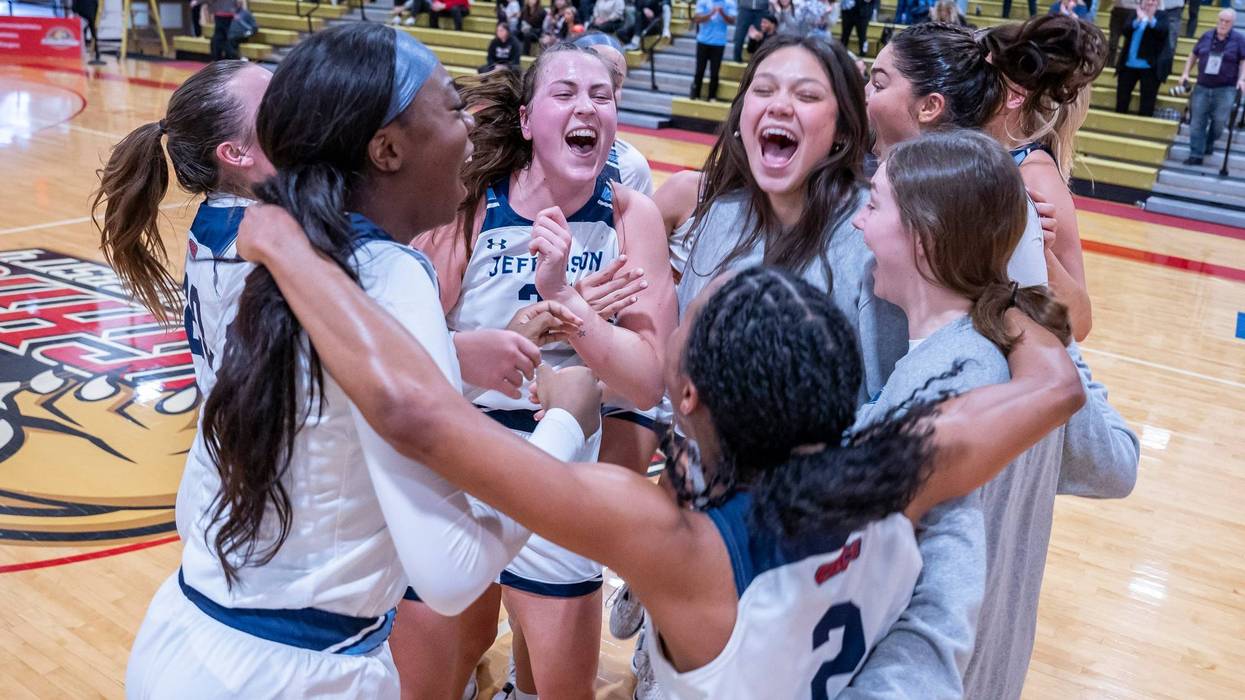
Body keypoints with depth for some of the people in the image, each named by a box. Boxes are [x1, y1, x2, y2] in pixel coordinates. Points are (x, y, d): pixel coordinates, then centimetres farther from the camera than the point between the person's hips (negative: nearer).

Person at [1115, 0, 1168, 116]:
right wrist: (1138, 20, -27)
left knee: (1147, 103, -3)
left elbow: (1163, 31, -19)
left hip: (1149, 67, -3)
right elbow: (1125, 31, -9)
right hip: (1128, 65, 3)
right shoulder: (1134, 15, 7)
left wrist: (1151, 20, -35)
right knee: (1121, 98, 11)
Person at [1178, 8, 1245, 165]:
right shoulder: (1207, 36, 7)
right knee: (1197, 121, -1)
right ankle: (1196, 154, 3)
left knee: (1220, 121, -2)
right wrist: (1185, 73, 6)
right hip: (1202, 87, 3)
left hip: (1225, 89, -2)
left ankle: (1209, 144, 26)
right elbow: (1193, 55, 16)